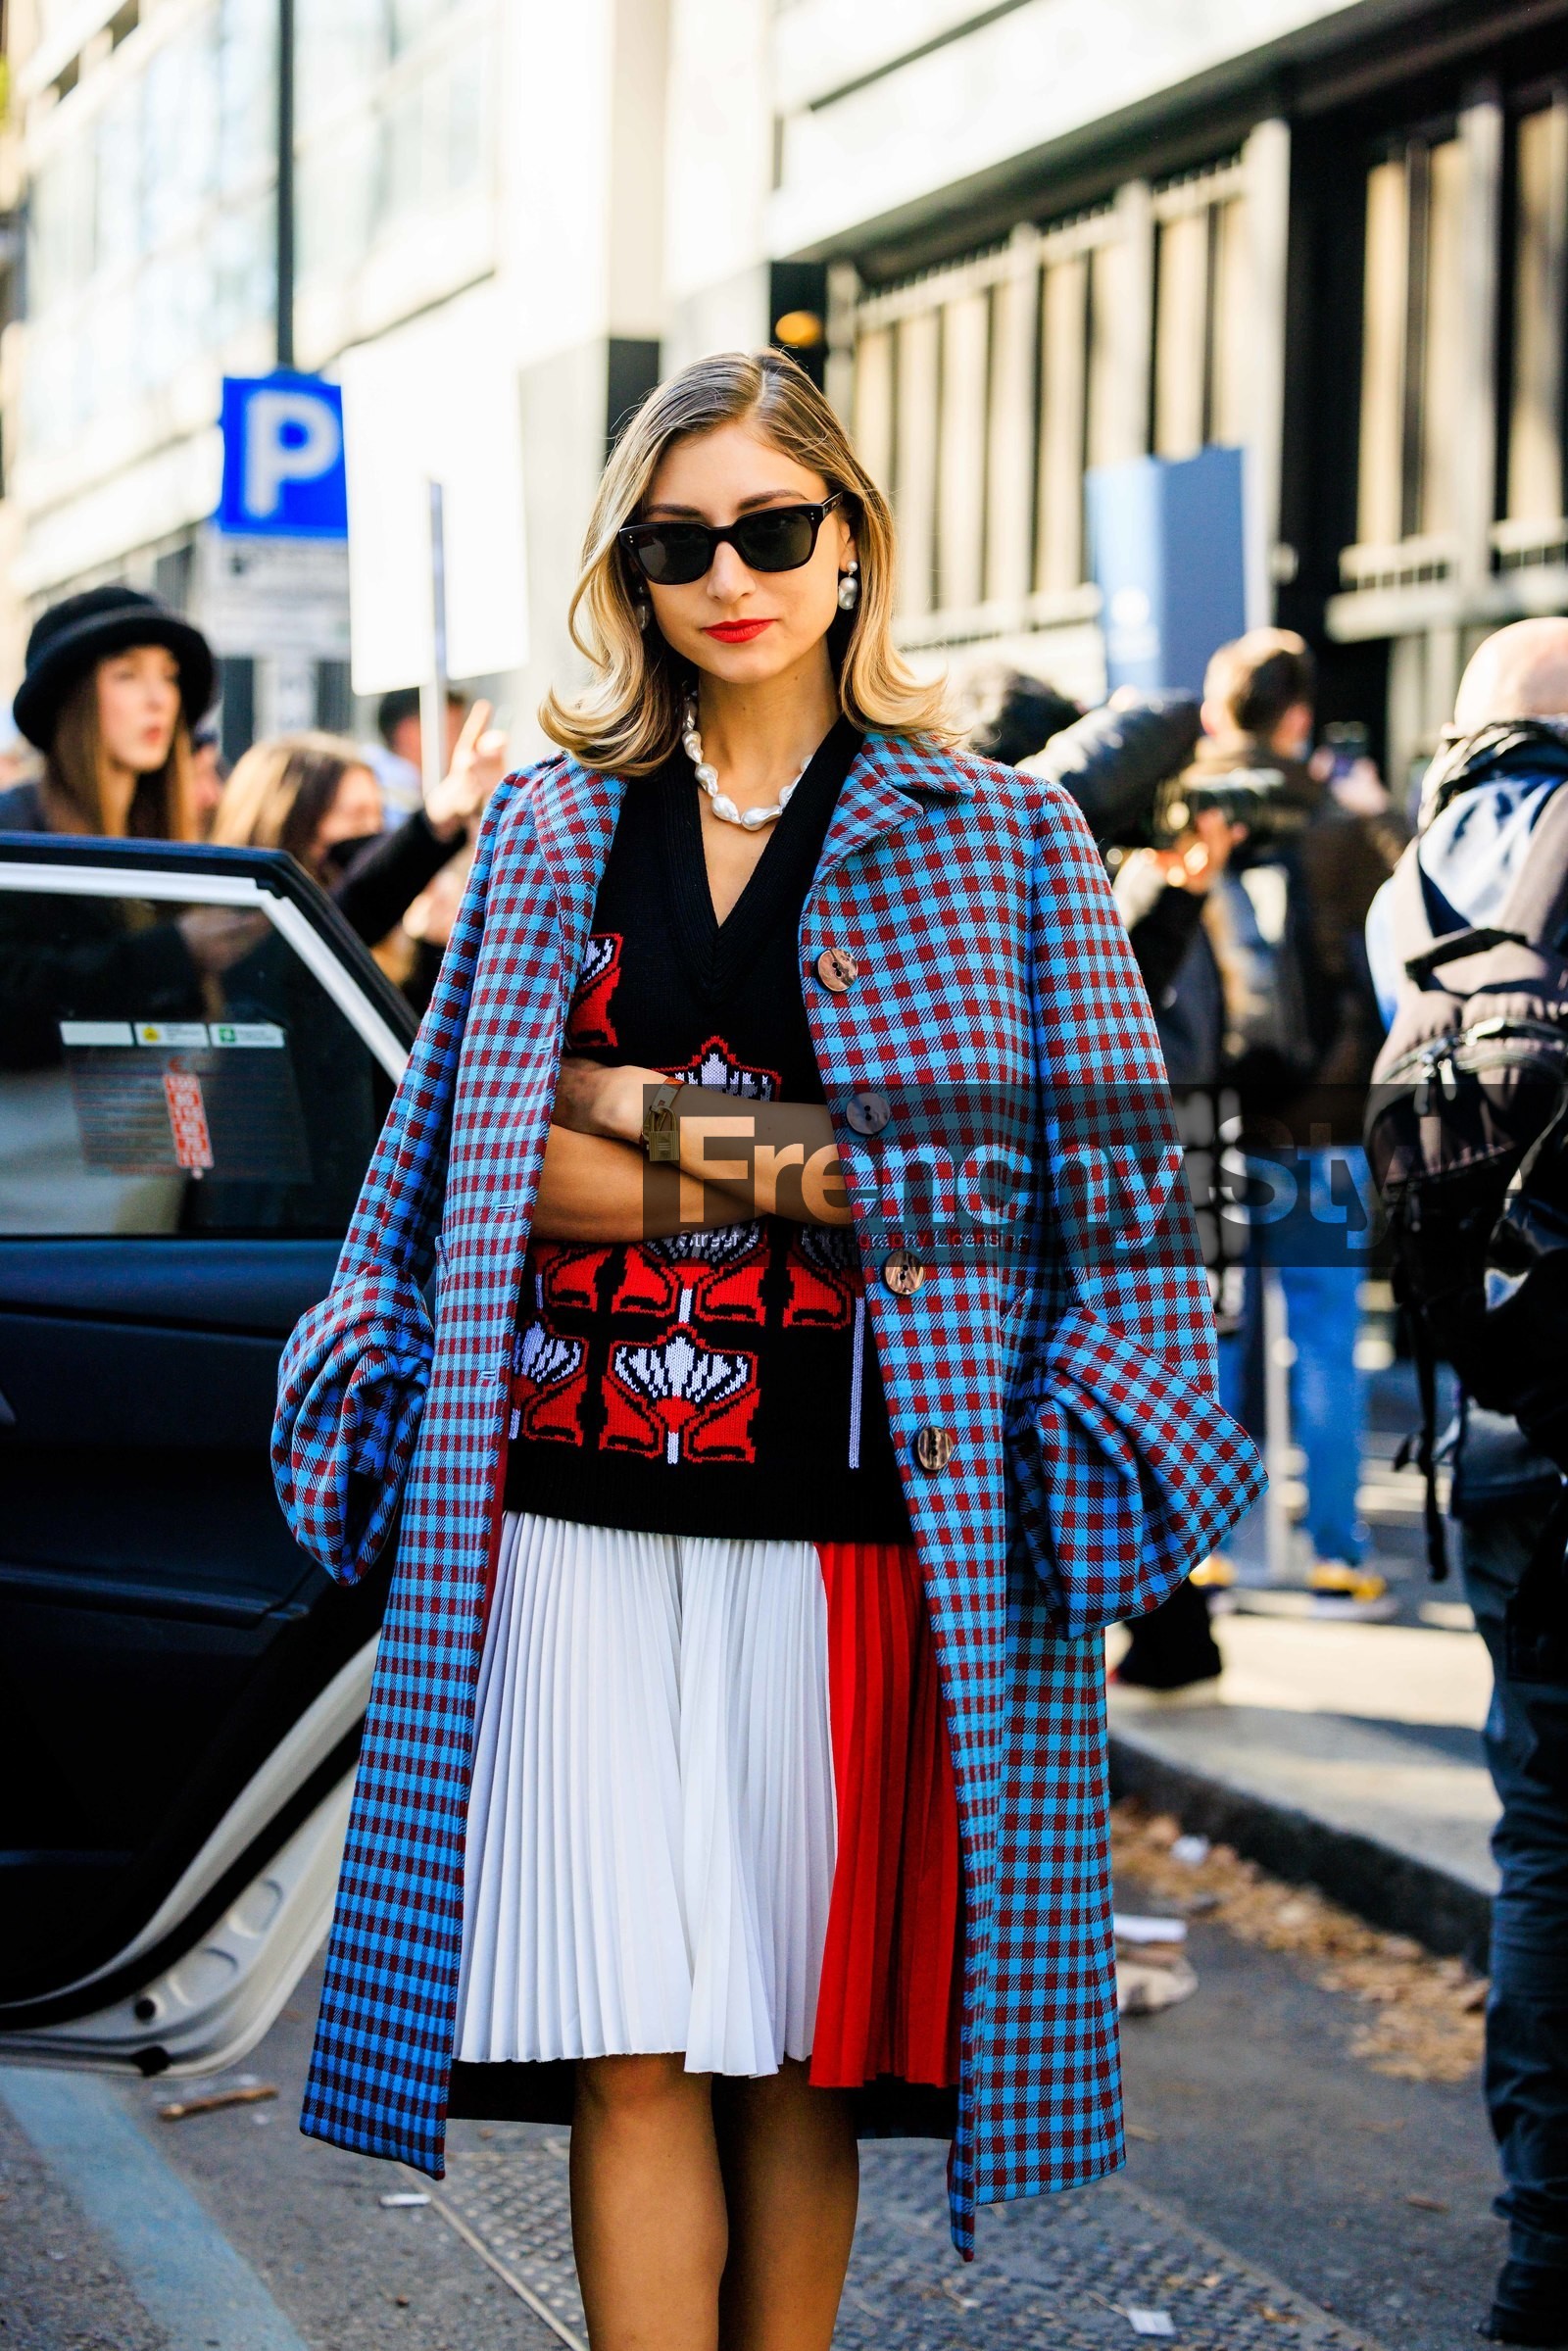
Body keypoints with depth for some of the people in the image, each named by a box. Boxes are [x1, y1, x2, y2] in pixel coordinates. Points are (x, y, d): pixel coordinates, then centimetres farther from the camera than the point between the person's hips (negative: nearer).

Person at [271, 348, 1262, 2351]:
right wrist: (808, 1163, -5)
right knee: (629, 2052, -2)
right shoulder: (554, 830, 13)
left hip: (845, 1527, -1)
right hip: (579, 1517, 1)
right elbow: (475, 1168, 6)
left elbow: (1057, 1187, -2)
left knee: (803, 2036, 6)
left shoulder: (999, 841, 6)